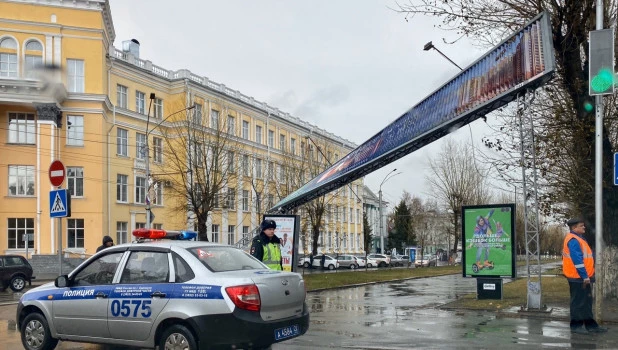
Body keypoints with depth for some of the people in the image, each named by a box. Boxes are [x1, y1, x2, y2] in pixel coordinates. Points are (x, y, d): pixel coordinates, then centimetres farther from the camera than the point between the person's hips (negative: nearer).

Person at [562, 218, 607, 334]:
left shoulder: (577, 238, 16)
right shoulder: (573, 240, -18)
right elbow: (577, 260, -23)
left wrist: (587, 276, 19)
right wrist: (585, 276, -22)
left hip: (581, 277, 10)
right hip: (579, 278, -10)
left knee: (586, 301, 15)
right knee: (579, 302, -2)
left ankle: (590, 325, 23)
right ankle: (576, 325, 7)